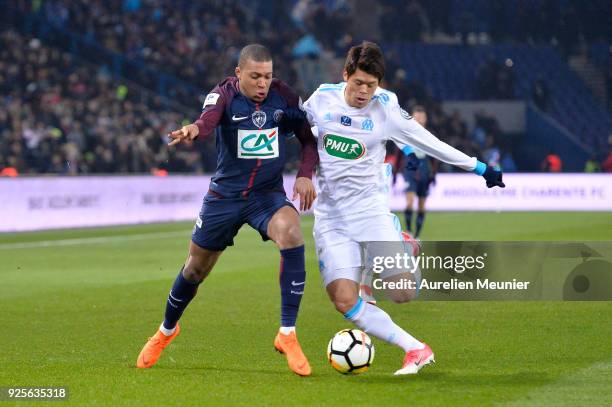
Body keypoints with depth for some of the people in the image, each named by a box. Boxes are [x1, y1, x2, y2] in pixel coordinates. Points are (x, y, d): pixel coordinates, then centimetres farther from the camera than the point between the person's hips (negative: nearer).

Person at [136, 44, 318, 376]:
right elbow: (209, 118, -38)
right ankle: (167, 330, 43)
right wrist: (193, 130, -62)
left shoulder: (284, 97, -7)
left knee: (291, 234, -31)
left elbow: (309, 137, 5)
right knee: (196, 267, 11)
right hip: (225, 195, -1)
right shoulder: (224, 95, -15)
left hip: (268, 193, 1)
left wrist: (306, 174, -12)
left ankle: (287, 335, -22)